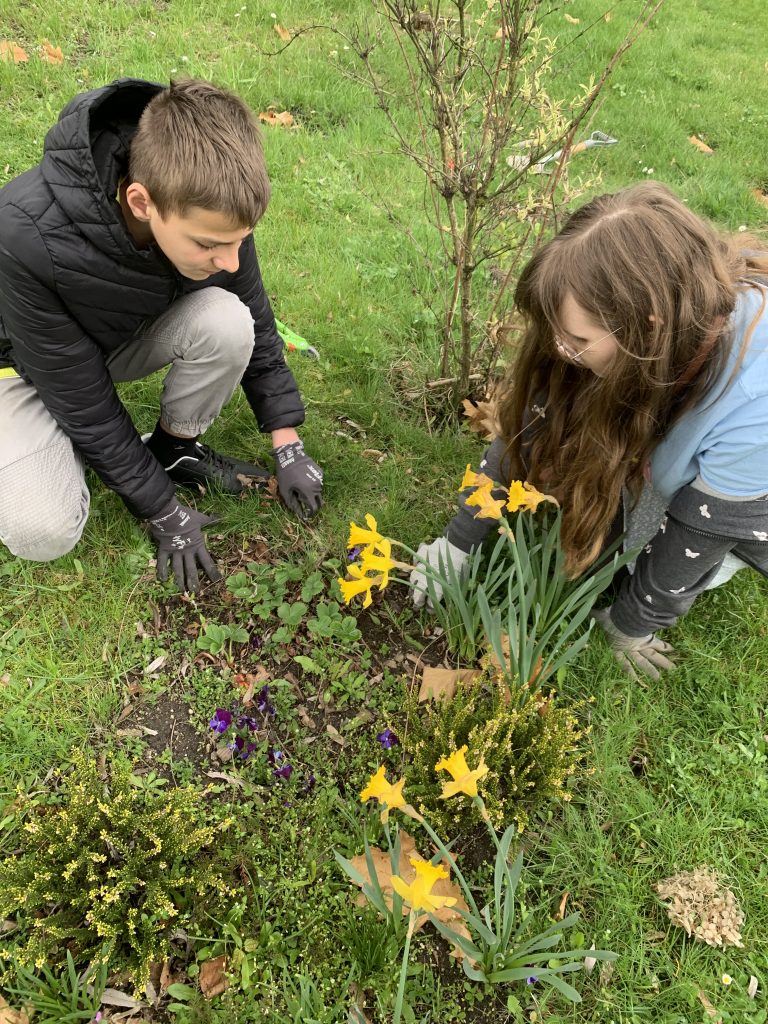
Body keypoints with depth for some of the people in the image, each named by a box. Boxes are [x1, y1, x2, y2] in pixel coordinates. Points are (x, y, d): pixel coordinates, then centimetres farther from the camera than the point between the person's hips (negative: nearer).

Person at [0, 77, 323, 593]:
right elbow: (81, 400, -29)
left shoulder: (207, 209, -26)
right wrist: (165, 514, -21)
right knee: (43, 532, -25)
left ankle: (174, 449, -2)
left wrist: (289, 448, -8)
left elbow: (255, 322, -9)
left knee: (225, 321, -28)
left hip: (129, 336, 4)